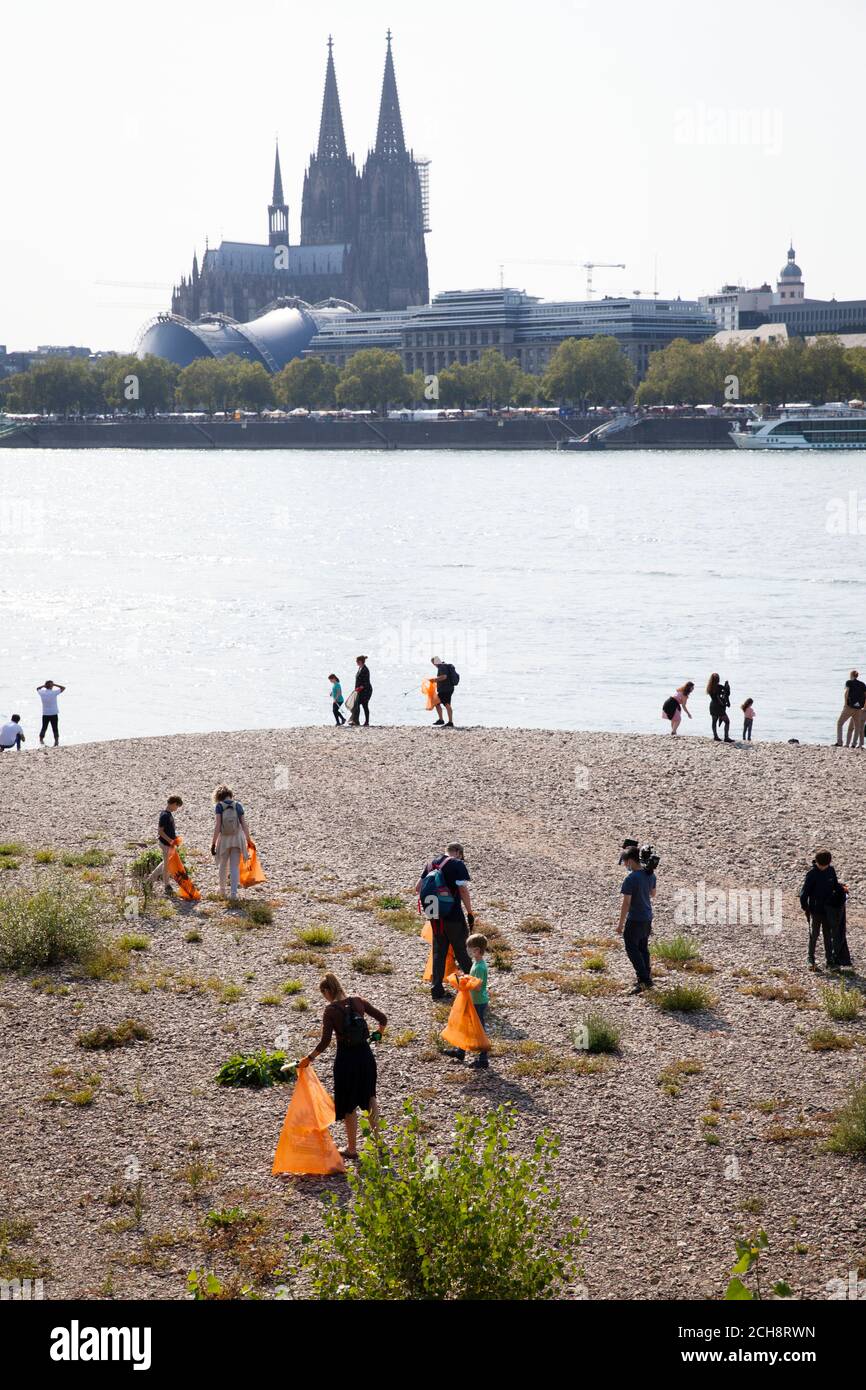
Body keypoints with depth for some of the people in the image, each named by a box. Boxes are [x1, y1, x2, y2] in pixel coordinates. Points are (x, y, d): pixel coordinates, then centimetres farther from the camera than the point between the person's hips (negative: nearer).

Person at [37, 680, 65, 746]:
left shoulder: (42, 693, -2)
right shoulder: (54, 692, -11)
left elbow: (37, 688, 22)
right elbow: (63, 688, 1)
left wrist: (44, 685, 11)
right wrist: (54, 685, 2)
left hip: (45, 714, 3)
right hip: (54, 714, -3)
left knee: (44, 728, 11)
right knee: (55, 729, 3)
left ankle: (41, 740, 2)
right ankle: (56, 742, 1)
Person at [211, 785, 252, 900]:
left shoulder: (219, 806, -6)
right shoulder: (238, 805, 1)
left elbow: (217, 825, -13)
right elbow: (244, 824, 0)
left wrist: (213, 842, -10)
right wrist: (248, 840, 10)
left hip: (224, 838, -1)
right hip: (237, 838, 1)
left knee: (223, 865, 19)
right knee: (235, 866, 3)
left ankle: (222, 889, 34)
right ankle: (234, 892, -6)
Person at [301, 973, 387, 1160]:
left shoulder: (330, 1009, -13)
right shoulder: (357, 1001, -1)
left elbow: (324, 1042, -15)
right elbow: (382, 1019, 4)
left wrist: (309, 1058, -2)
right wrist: (378, 1034, 24)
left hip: (346, 1057, -4)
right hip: (365, 1053, 4)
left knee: (348, 1104, 12)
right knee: (368, 1095, 26)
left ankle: (352, 1148, 22)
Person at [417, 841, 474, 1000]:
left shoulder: (431, 863, 10)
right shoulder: (458, 864, -9)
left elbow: (418, 888, 15)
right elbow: (463, 891, -17)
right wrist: (470, 913, -10)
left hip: (434, 916, 5)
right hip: (453, 915, -5)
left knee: (438, 951, 12)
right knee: (461, 951, 7)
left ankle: (436, 989, 12)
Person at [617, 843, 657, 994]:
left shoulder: (630, 879, -22)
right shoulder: (650, 875, 2)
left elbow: (626, 903, -20)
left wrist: (621, 924, -14)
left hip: (635, 919, -8)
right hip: (648, 917, 8)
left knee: (632, 948, 0)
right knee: (643, 948, 18)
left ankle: (644, 979, -8)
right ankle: (647, 978, 22)